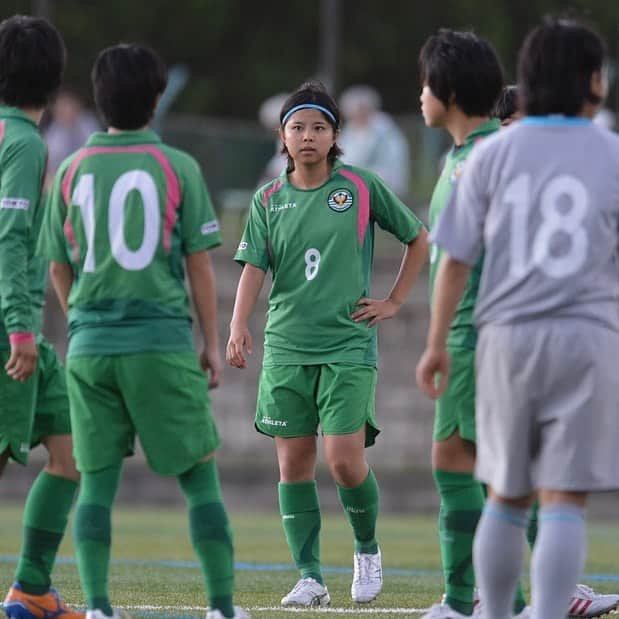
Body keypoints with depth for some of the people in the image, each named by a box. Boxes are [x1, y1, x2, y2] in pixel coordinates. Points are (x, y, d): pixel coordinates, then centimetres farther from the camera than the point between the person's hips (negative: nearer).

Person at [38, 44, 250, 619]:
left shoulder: (72, 171, 5)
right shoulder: (177, 168, -3)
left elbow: (58, 269, 11)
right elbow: (198, 264, 0)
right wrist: (211, 343, 8)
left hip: (89, 347, 2)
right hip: (163, 341, -2)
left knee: (97, 479, 6)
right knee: (199, 474, 5)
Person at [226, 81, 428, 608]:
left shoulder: (363, 187, 1)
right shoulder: (268, 200, 7)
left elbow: (419, 239, 11)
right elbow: (254, 267, -4)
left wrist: (394, 302, 5)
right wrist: (239, 326, -20)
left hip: (348, 344, -3)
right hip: (286, 346, 3)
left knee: (345, 459, -12)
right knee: (294, 461, 1)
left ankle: (368, 548, 15)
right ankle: (310, 578, 7)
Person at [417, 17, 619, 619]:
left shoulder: (493, 154, 3)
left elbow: (456, 258, 2)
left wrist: (436, 343, 10)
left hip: (508, 337, 2)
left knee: (506, 496, 15)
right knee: (563, 501, -4)